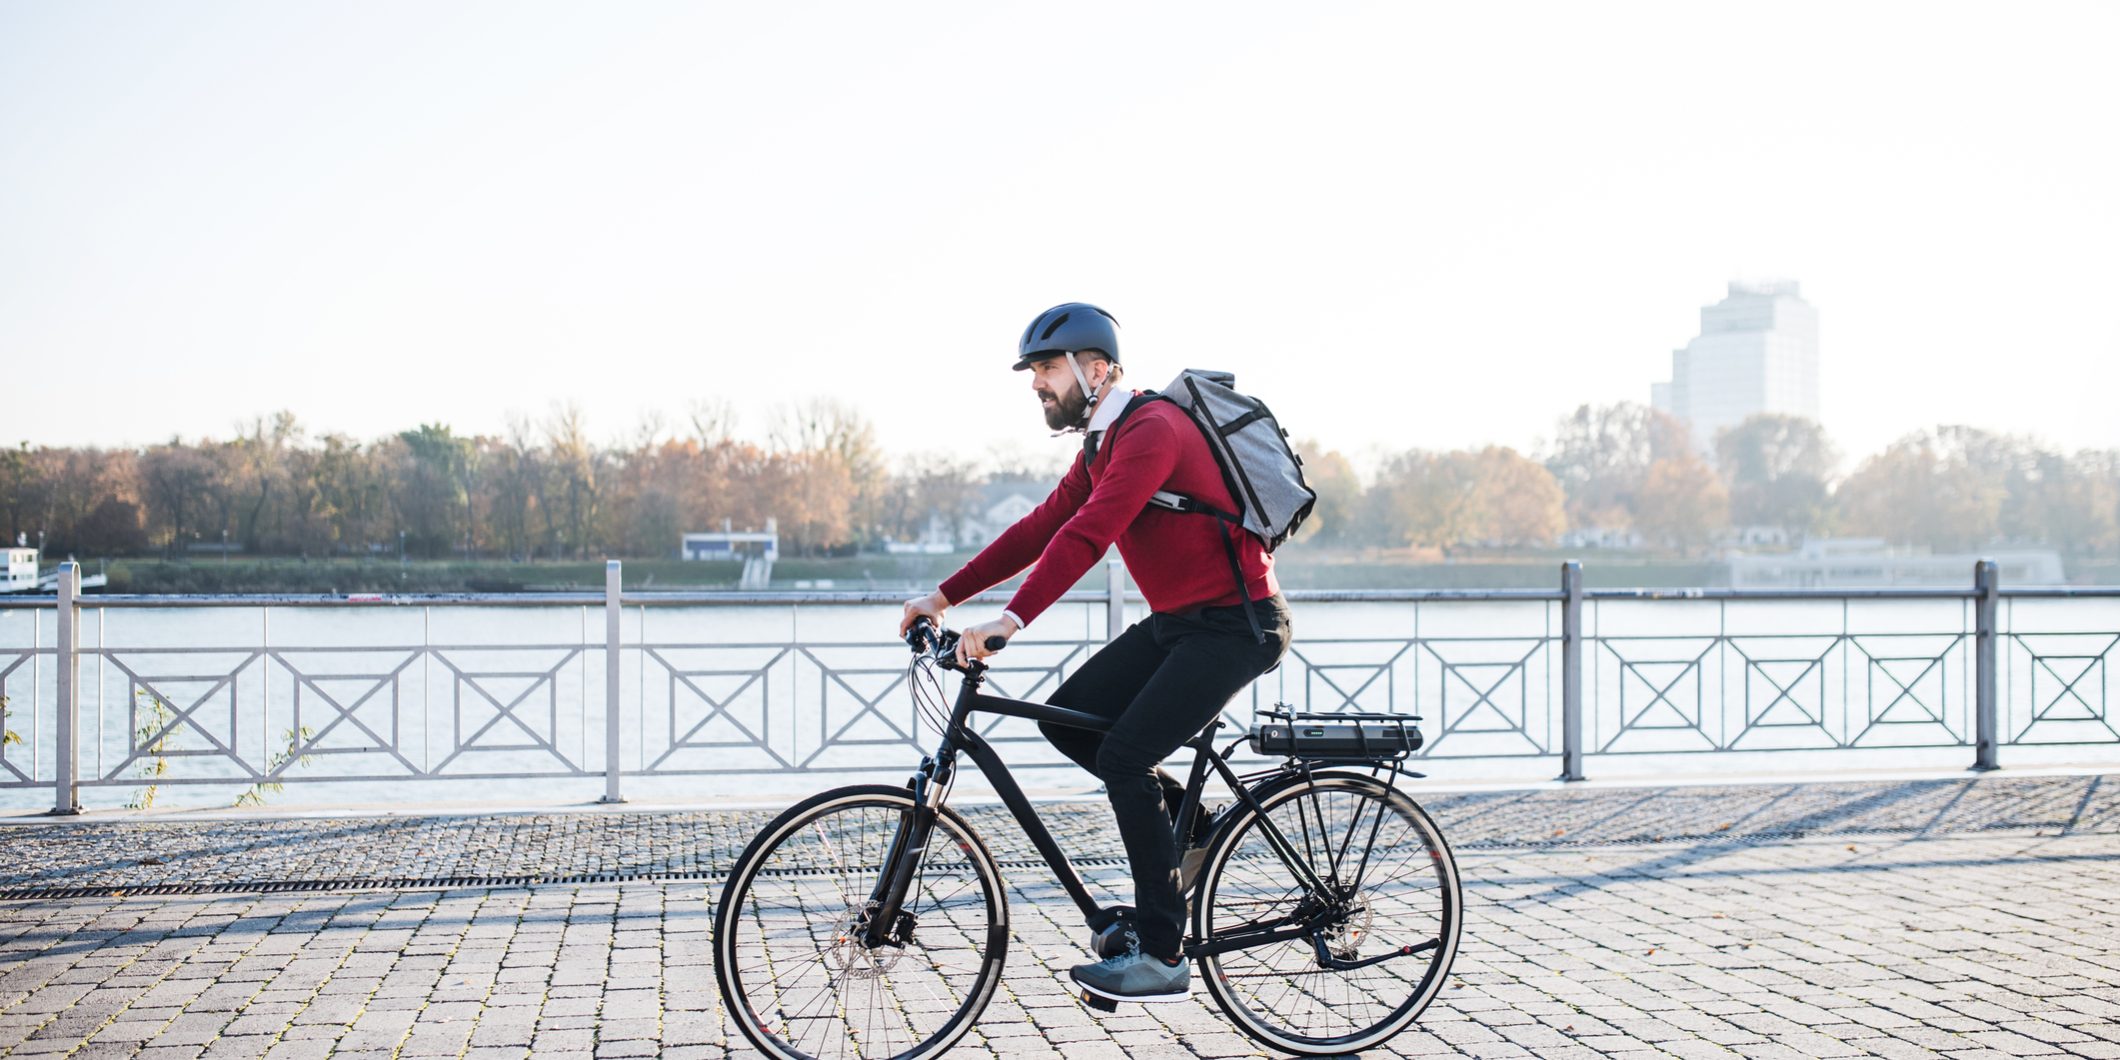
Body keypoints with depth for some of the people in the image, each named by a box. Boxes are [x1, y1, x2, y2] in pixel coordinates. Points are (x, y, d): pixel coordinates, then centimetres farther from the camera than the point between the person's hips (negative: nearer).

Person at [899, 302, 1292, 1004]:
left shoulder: (1152, 430, -20)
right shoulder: (1102, 444, 12)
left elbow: (1087, 534, -31)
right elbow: (1041, 529, 12)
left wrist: (1011, 619, -38)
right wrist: (946, 595, 7)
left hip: (1235, 624, -9)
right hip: (1175, 621, 9)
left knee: (1124, 756, -18)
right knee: (1067, 719, -1)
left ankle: (1163, 958, -9)